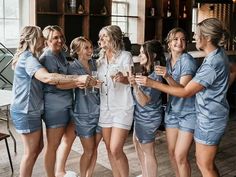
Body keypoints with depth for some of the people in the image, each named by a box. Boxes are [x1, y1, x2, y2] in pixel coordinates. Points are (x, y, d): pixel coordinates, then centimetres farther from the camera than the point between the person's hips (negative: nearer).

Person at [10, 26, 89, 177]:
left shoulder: (29, 57, 15)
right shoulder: (28, 58, -20)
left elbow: (44, 80, 13)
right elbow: (47, 77, -37)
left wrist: (73, 82, 3)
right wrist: (77, 78, -39)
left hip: (30, 110, 10)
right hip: (26, 112, -10)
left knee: (38, 147, 19)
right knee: (31, 151, 3)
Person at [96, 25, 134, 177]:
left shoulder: (125, 56, -5)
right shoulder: (100, 60, 12)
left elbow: (131, 80, -12)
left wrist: (122, 79, -32)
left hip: (122, 108, -6)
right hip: (105, 108, 6)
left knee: (116, 150, -10)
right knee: (110, 149, 11)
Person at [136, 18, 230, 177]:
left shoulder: (212, 64, -27)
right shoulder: (219, 53, 3)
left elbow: (185, 92, -25)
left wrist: (153, 84, -22)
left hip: (210, 118, -10)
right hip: (212, 115, 10)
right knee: (205, 161, 20)